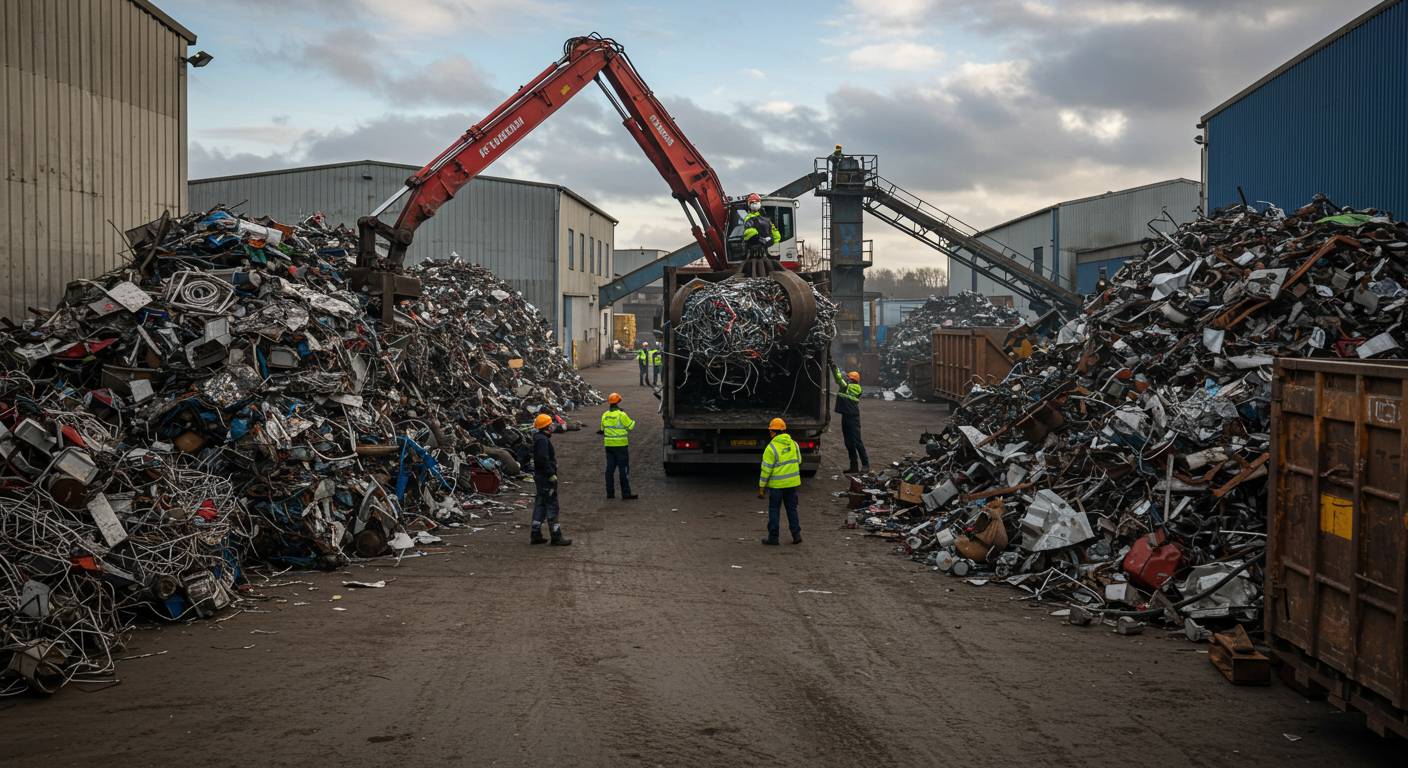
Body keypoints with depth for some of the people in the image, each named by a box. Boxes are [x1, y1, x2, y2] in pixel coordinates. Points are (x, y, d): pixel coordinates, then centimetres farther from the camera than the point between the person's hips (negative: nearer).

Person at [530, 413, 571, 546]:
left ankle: (536, 535, 19)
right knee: (551, 506, -5)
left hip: (540, 476, 11)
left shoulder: (539, 438, 14)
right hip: (546, 477, -11)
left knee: (540, 505, 14)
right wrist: (551, 474, -22)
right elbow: (543, 459, -26)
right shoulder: (542, 440, -19)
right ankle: (556, 537, -2)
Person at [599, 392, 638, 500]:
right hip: (621, 445, -6)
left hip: (609, 445, 6)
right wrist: (633, 421, 12)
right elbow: (630, 426, -5)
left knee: (610, 468, 10)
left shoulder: (605, 415, 4)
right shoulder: (621, 415, -14)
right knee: (624, 469, -1)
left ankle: (610, 493, 12)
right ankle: (626, 493, -2)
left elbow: (603, 429, 12)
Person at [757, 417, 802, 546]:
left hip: (776, 484, -5)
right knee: (792, 509, 14)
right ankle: (796, 534, 11)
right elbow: (798, 462, 13)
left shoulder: (771, 448, -15)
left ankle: (773, 537, 10)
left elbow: (766, 470, -14)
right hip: (792, 482, 5)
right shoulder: (794, 444, 3)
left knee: (773, 510, 6)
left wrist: (761, 488, -8)